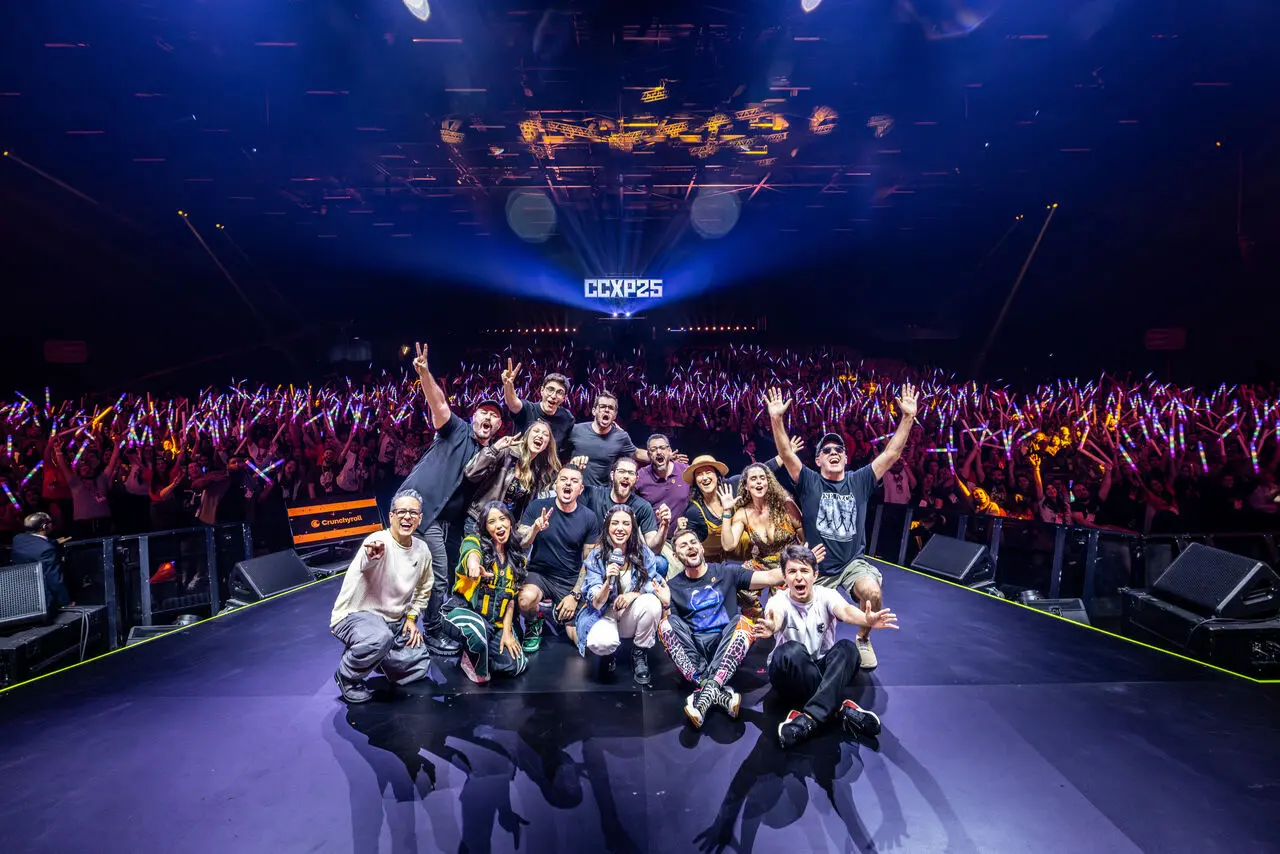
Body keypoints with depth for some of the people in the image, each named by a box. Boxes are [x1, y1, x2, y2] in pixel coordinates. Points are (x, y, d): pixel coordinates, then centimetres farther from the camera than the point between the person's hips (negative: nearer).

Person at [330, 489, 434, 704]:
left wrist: (411, 616, 5)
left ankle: (370, 654, 27)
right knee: (380, 638, -38)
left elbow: (423, 588, 17)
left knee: (419, 666, 6)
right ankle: (347, 676, -6)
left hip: (394, 621, 7)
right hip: (355, 615, -7)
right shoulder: (379, 541, -23)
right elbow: (363, 563, -49)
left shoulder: (422, 550, -2)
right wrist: (371, 556, -72)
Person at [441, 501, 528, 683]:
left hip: (496, 622, 5)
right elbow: (471, 553, -36)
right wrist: (474, 565, -61)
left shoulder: (516, 557, 6)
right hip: (463, 610, -5)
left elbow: (511, 597, 7)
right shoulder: (475, 541, -9)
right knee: (477, 630, -38)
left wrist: (507, 631, -3)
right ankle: (473, 662, -3)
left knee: (516, 666, -8)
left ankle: (477, 652, 20)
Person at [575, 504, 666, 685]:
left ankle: (640, 654, -5)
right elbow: (596, 603, -14)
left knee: (652, 602, -31)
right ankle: (608, 653, 6)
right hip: (605, 615, -2)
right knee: (599, 643, -35)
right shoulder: (596, 556, -10)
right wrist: (608, 582, -34)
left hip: (632, 615, 2)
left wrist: (634, 594, -23)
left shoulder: (643, 553, -6)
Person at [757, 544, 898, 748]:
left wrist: (866, 619, -57)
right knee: (791, 650, -36)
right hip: (789, 675, -2)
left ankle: (808, 718, -38)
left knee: (847, 649, -30)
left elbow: (845, 610, -33)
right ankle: (842, 707, -29)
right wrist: (771, 627, -65)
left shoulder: (826, 595, -10)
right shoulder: (778, 601, -14)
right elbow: (776, 618, -39)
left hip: (823, 670, 2)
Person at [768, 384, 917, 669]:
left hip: (853, 562, 0)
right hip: (816, 566, 0)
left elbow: (892, 454, -5)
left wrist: (908, 417, -13)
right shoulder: (809, 482, -4)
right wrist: (776, 419, -32)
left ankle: (863, 639, 0)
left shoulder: (859, 481, 1)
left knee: (872, 592, -28)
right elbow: (786, 454, -18)